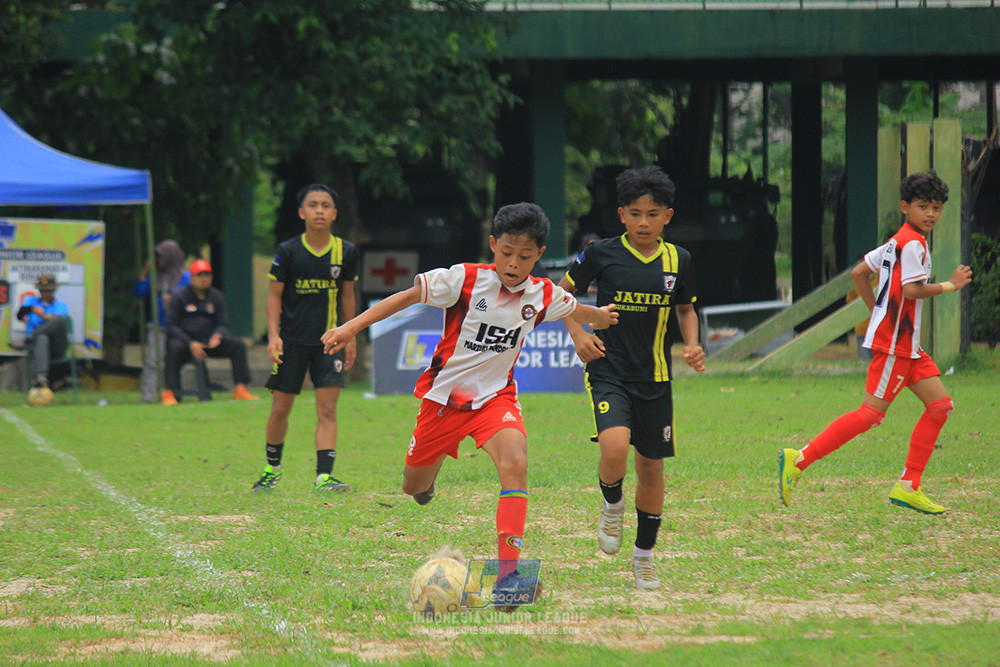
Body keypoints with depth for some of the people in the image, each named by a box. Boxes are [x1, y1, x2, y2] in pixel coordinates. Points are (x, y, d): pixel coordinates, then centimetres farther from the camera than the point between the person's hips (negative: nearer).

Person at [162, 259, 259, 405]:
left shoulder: (217, 297, 11)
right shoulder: (179, 297, -2)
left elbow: (223, 324, 11)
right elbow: (171, 326, -7)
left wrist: (217, 336, -14)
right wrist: (190, 343, -20)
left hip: (209, 342, 4)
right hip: (184, 340, -4)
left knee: (238, 344, -14)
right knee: (175, 347, -38)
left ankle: (240, 389, -15)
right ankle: (169, 392, -38)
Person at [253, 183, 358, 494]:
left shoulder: (345, 251, 1)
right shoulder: (288, 252, -5)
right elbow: (274, 294, 0)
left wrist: (350, 339, 14)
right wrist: (273, 335, -10)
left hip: (329, 342, 1)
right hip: (292, 340, -1)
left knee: (327, 409, -9)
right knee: (280, 408, 5)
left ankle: (324, 475, -12)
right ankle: (272, 467, 26)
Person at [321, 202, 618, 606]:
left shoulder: (543, 295, -5)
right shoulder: (465, 280, -17)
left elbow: (574, 311, 18)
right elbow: (408, 297, -11)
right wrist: (352, 327, -17)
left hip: (495, 396, 1)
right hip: (444, 393, -1)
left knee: (515, 463, -29)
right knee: (414, 488, 12)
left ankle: (508, 573, -35)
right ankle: (431, 470, 54)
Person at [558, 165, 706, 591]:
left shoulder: (678, 261, 2)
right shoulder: (602, 254, -5)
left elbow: (686, 309, 18)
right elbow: (565, 290, 10)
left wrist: (692, 345, -1)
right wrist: (578, 334, -4)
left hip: (654, 378, 3)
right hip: (608, 371, -3)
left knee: (651, 467, 8)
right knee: (614, 448, -27)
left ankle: (644, 555, 27)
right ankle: (612, 506, 7)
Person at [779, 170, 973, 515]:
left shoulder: (897, 242, 17)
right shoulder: (912, 244, -13)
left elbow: (859, 273, 20)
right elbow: (912, 290, -22)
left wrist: (877, 313, 22)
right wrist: (948, 286, -11)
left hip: (907, 345, 10)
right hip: (893, 343, -10)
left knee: (940, 405, 6)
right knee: (871, 413, -12)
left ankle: (908, 487, 6)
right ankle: (799, 459, -10)